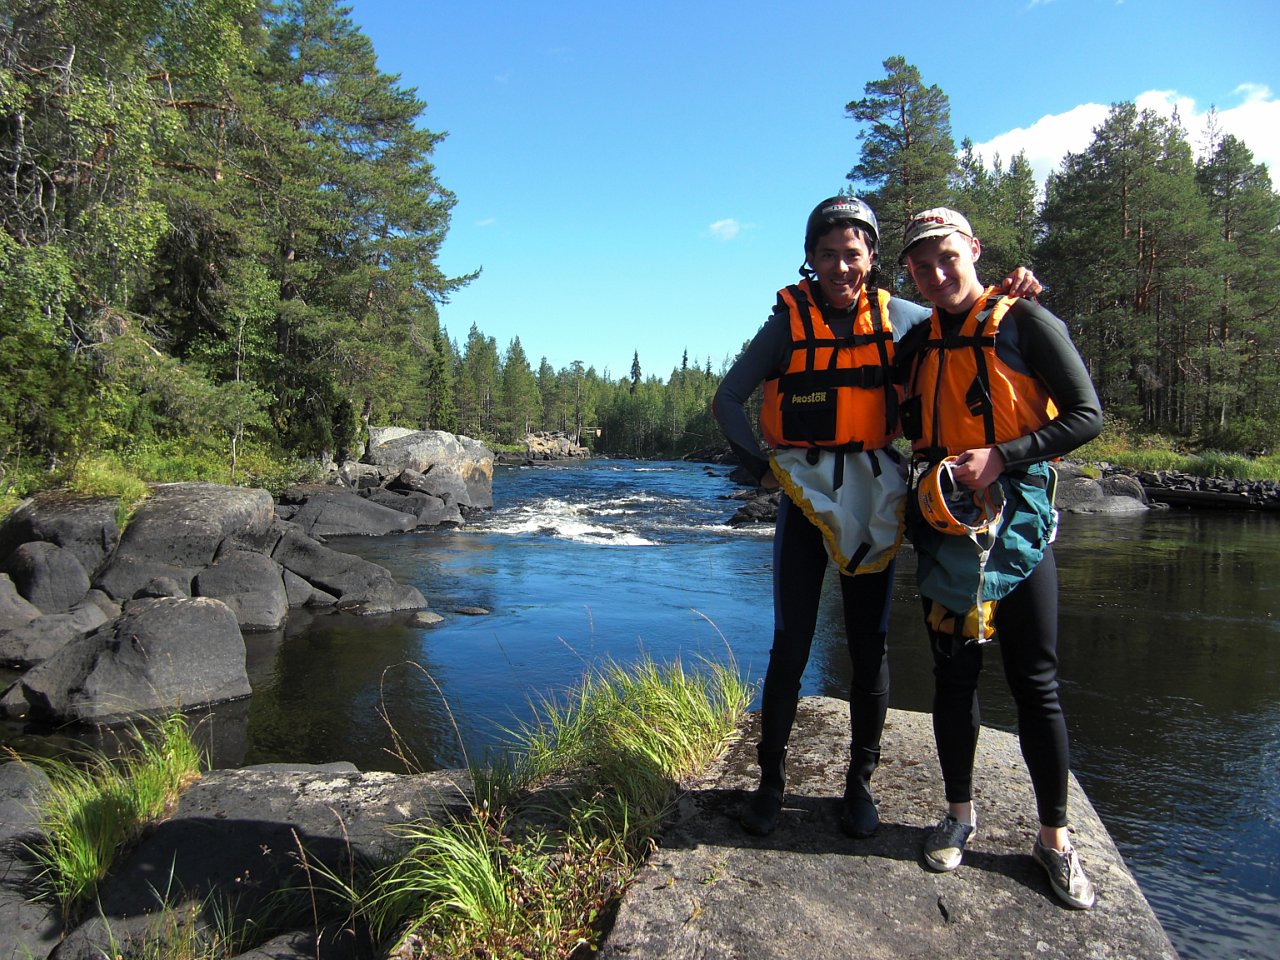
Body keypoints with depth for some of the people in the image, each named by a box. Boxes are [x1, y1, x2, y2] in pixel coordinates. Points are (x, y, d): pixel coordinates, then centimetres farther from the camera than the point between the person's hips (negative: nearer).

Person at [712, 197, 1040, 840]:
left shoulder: (897, 317, 4)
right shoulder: (789, 322, -2)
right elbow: (727, 401, 0)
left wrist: (1012, 294, 1)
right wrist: (760, 468, -6)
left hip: (873, 498, 2)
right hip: (806, 495, -2)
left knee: (869, 649, 6)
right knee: (790, 647, 0)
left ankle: (860, 781, 24)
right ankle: (771, 779, 16)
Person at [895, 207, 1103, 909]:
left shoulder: (1026, 323, -5)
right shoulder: (916, 345, 10)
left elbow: (1087, 416, -9)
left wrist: (1000, 457, -18)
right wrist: (926, 482, 3)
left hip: (1016, 524, -4)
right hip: (943, 529, 4)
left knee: (1035, 684, 2)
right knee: (954, 676, 10)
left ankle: (1054, 837, 16)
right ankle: (959, 813, 26)